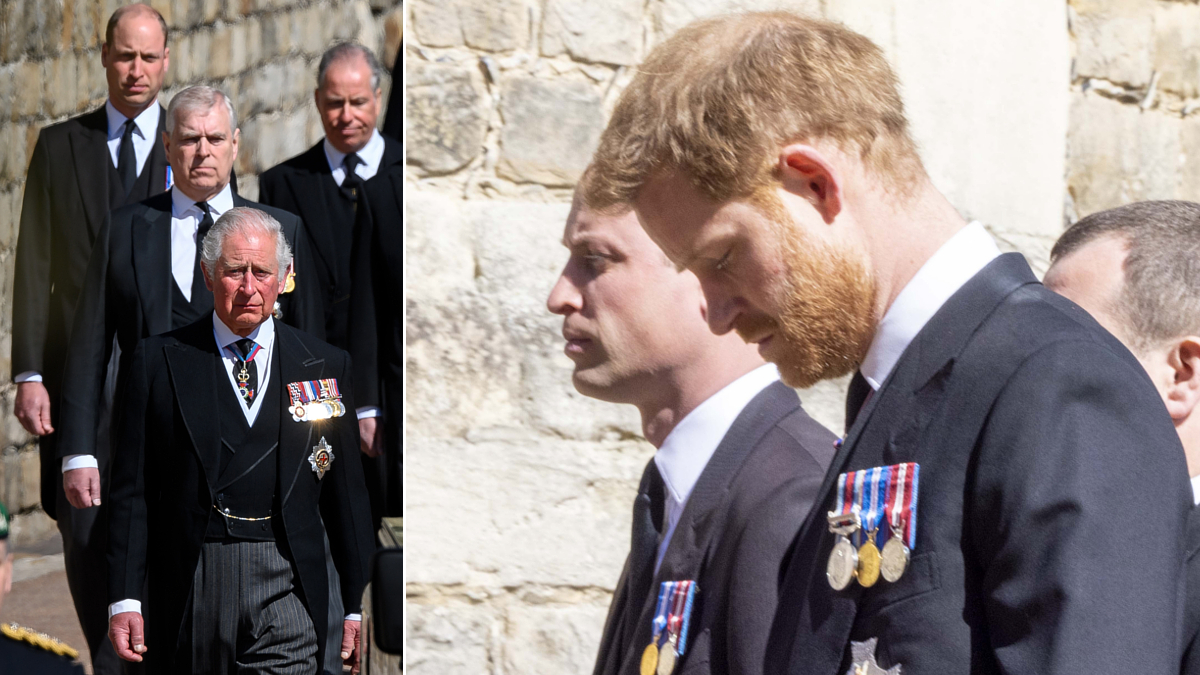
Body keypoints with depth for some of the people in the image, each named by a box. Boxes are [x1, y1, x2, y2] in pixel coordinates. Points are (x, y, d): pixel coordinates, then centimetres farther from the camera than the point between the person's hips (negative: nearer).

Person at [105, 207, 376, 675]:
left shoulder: (325, 365, 9)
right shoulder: (159, 361, 5)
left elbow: (345, 490, 10)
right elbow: (132, 491, 3)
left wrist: (358, 605, 8)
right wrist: (124, 599, -5)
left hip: (287, 587, 0)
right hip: (189, 586, 0)